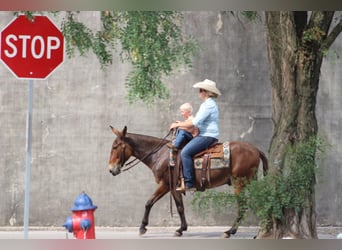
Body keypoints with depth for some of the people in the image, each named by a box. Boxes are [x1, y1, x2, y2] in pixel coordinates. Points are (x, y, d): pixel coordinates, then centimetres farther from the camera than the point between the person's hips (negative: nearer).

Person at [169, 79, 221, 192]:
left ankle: (189, 183, -25)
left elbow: (195, 122, -21)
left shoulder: (208, 105, -15)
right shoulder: (206, 104, 20)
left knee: (185, 152, -22)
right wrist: (182, 124, 15)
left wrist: (178, 125, -13)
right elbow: (198, 121, 25)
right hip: (204, 135, 11)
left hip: (208, 136, -11)